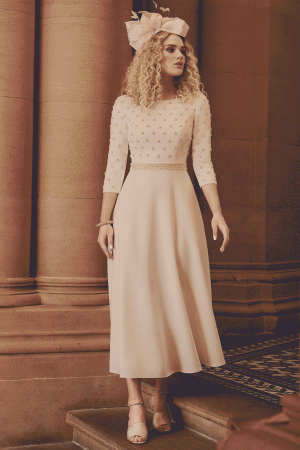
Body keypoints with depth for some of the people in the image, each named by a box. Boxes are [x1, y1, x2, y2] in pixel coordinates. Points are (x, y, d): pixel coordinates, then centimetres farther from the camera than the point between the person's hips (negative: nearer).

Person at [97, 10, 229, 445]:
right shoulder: (126, 104, 5)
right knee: (133, 298, -4)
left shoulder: (196, 102, 6)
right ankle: (136, 403, 2)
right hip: (135, 203, 0)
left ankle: (162, 395, 16)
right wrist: (105, 220, 0)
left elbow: (203, 162, 3)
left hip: (179, 201, 1)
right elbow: (115, 165, 6)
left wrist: (217, 211, -7)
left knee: (176, 297, 2)